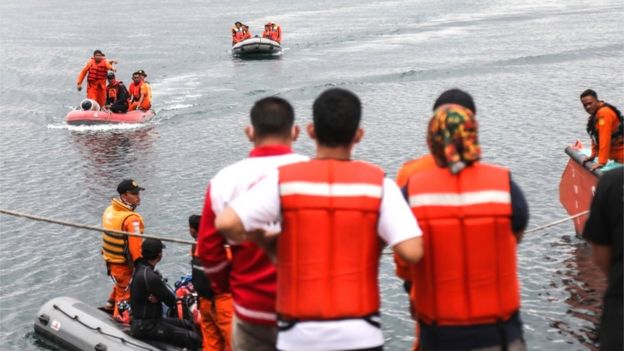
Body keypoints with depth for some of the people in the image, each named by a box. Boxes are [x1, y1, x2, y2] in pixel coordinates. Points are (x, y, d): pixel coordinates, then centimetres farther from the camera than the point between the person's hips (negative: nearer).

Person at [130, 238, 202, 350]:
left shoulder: (140, 267, 5)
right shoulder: (149, 276, -25)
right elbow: (172, 301, -17)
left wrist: (158, 297, -16)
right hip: (146, 327, -10)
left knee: (188, 325, 19)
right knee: (194, 339, -15)